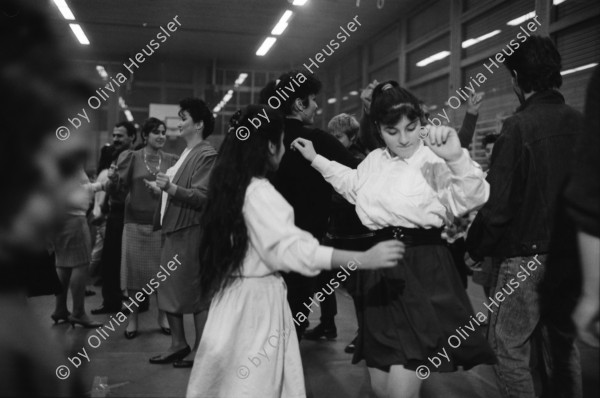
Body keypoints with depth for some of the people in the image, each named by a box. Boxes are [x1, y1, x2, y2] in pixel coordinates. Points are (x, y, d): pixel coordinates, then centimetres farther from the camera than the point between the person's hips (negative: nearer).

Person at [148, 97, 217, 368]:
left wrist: (171, 187, -31)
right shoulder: (186, 154, 17)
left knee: (195, 293, -1)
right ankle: (178, 344, 23)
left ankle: (200, 349, 9)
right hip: (173, 230, 10)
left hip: (190, 232, -10)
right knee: (168, 290, 13)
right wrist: (162, 187, 19)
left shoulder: (207, 155, -11)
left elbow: (202, 197, -20)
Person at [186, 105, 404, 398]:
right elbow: (290, 247, -34)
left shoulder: (232, 184, 6)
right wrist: (364, 259, -38)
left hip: (236, 292, 9)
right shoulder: (258, 192, -22)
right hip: (256, 297, -9)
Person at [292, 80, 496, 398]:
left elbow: (472, 198, -25)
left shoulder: (434, 161, -11)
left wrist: (456, 156, -40)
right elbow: (354, 186, 31)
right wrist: (316, 159, 35)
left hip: (424, 272, -7)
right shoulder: (375, 160, 11)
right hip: (381, 271, 7)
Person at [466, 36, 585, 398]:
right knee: (564, 346, 18)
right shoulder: (582, 124, 1)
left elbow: (497, 205, -17)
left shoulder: (519, 127, -16)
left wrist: (475, 249, -3)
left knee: (509, 348, 5)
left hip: (527, 258, -6)